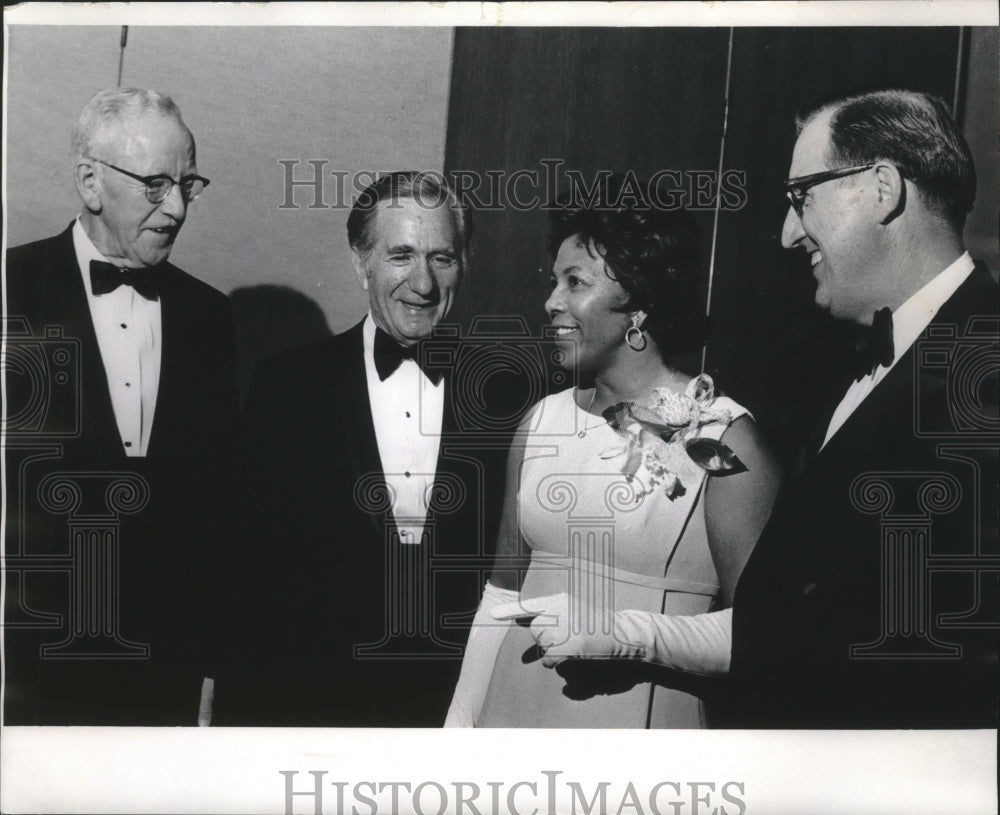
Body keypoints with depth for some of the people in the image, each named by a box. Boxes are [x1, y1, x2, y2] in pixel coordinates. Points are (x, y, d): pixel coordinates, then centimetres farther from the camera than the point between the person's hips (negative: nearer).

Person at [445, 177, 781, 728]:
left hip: (644, 718, -4)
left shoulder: (724, 440, -12)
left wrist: (614, 630, -23)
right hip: (514, 707, 5)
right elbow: (503, 592, 9)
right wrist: (459, 723, 5)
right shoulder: (544, 421, 5)